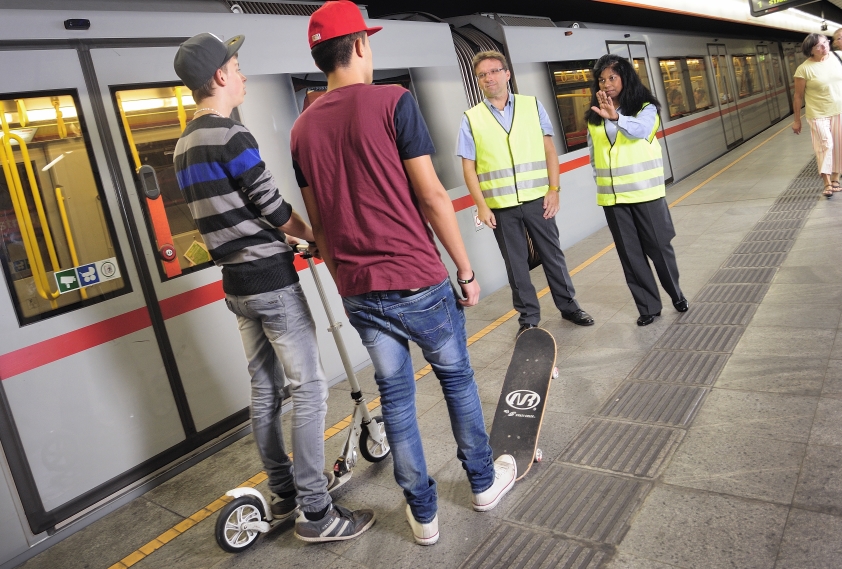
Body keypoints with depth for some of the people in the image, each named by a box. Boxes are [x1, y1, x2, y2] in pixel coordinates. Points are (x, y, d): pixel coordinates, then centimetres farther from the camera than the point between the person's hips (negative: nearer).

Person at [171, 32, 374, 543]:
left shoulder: (185, 146, 12)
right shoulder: (231, 136, -17)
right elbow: (274, 209, -14)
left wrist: (293, 235, 17)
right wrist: (314, 234, 5)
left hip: (236, 283, 9)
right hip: (272, 280, -9)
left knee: (265, 390, 16)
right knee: (309, 389, -2)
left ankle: (284, 492, 29)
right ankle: (316, 513, 5)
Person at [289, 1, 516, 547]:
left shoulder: (303, 129, 7)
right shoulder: (392, 101, -9)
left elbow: (319, 223, 11)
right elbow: (431, 196, -12)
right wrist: (466, 269, -4)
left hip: (358, 292, 5)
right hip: (417, 281, -4)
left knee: (395, 395, 15)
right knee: (457, 377, 17)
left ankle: (423, 514, 27)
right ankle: (484, 481, 35)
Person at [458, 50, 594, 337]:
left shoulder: (532, 106, 4)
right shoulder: (471, 119, 1)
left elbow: (549, 149, 3)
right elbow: (469, 167, 0)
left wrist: (553, 188, -5)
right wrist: (481, 206, -7)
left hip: (537, 199, 1)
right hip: (500, 206, 0)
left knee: (552, 254, 11)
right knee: (516, 264, 9)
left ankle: (568, 305, 29)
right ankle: (528, 317, 23)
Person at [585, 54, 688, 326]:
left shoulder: (645, 107, -4)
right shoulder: (594, 116, 7)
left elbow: (641, 130, -26)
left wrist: (616, 117, -44)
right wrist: (600, 180, 5)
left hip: (645, 192, -3)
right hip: (611, 197, 3)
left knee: (659, 246, 6)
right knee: (630, 254, 6)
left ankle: (676, 294, 29)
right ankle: (648, 306, 17)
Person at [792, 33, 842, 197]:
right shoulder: (804, 69, -13)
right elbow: (798, 96, -8)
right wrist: (797, 120, -5)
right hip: (818, 114, -5)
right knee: (825, 146, -11)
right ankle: (827, 184, -6)